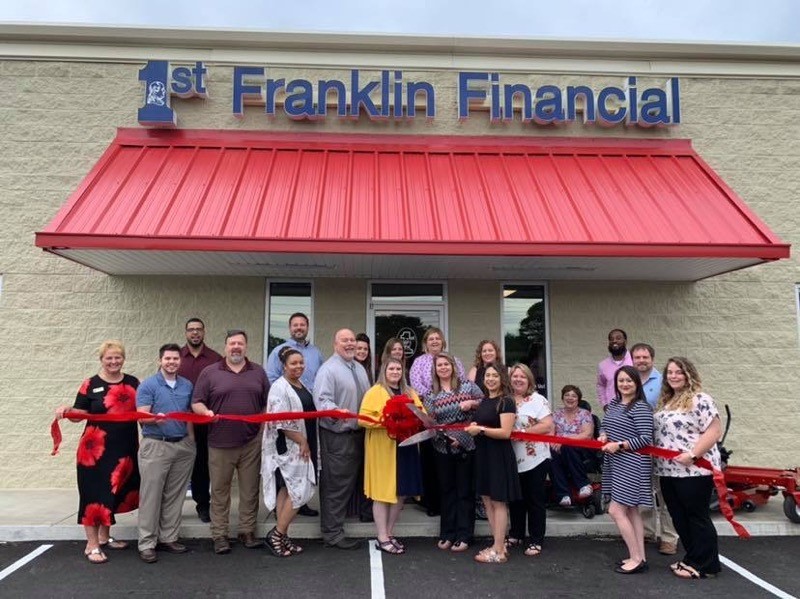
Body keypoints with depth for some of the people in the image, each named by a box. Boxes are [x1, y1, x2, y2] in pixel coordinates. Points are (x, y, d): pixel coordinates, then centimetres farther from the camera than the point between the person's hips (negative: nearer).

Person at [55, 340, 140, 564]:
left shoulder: (133, 383, 7)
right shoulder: (90, 385, -2)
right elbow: (80, 414, -3)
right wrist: (67, 410, -23)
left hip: (126, 449, 4)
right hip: (96, 450, -4)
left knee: (115, 492, 14)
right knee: (95, 493, -1)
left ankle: (104, 537, 29)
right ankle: (92, 545, 9)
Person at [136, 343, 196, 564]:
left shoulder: (187, 386, 10)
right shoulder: (148, 385, -4)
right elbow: (141, 417, -11)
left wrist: (191, 443, 11)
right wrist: (155, 419, -32)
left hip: (182, 446, 5)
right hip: (155, 446, -4)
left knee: (175, 495, 10)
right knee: (151, 495, -1)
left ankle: (168, 538, 21)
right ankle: (147, 543, 7)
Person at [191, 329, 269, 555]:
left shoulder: (258, 372, 10)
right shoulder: (210, 373, 3)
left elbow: (268, 403, 14)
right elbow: (197, 402, 2)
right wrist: (206, 412, -18)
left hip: (252, 442, 2)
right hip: (220, 442, -2)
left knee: (250, 489, 8)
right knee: (220, 490, 6)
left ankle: (247, 531, 21)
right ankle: (219, 535, 17)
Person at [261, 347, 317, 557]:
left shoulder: (303, 386, 12)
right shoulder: (279, 387, -15)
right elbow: (281, 421, -20)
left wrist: (307, 443, 14)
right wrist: (302, 441, -16)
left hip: (300, 447, 8)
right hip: (286, 448, -8)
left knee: (287, 490, 10)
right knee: (299, 491, -9)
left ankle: (281, 536, 17)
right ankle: (277, 534, 3)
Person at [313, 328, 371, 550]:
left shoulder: (360, 369, 15)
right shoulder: (328, 369, -12)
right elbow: (322, 400, -23)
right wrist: (337, 411, -39)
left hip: (358, 433, 8)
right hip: (336, 434, -8)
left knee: (351, 480, 18)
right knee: (335, 484, -2)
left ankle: (343, 513, 34)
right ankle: (332, 533, 7)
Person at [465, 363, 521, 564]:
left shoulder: (506, 402, -11)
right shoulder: (484, 401, 13)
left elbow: (505, 432, -19)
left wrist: (481, 430, -21)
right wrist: (473, 427, 8)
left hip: (499, 455, -8)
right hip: (483, 454, 9)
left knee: (498, 501, -2)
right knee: (487, 499, 12)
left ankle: (499, 551, 5)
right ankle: (497, 545, 22)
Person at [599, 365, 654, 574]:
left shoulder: (641, 408, -14)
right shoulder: (613, 405, 12)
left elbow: (646, 439, -19)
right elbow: (605, 426, 20)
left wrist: (619, 445, -22)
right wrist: (603, 436, -1)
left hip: (632, 465, -9)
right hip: (616, 463, 9)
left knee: (616, 511, -7)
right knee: (631, 511, 13)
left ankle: (636, 559, 5)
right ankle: (640, 557, 23)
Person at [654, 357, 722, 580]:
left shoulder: (700, 399, -12)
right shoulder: (665, 401, 14)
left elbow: (714, 431, -18)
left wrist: (692, 454, -24)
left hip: (694, 471, -8)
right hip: (668, 471, 8)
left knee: (696, 517, 2)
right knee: (679, 518, 15)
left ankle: (705, 565, 14)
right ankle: (692, 559, 28)